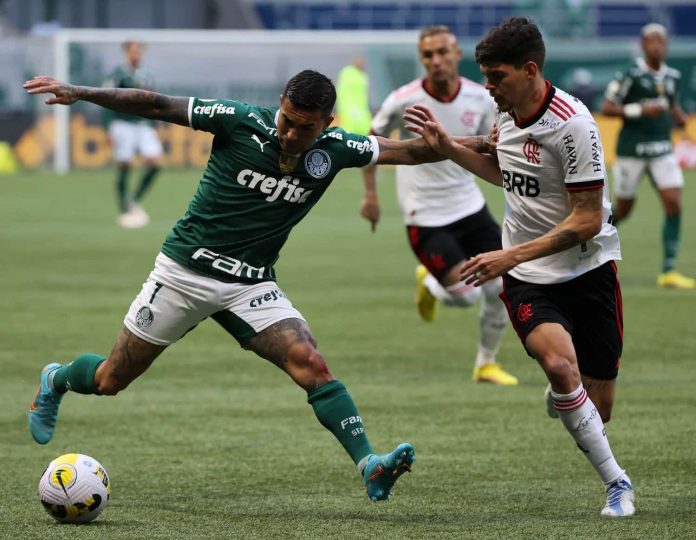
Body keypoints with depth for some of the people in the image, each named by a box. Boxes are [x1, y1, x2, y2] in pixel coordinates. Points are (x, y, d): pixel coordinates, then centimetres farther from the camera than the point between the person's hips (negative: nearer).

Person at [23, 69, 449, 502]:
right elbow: (156, 106, -14)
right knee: (110, 381, 8)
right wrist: (79, 93, -19)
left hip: (252, 285, 2)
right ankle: (56, 381, 42)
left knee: (310, 363, -22)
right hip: (185, 270, -2)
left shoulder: (334, 149, -7)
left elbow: (409, 151, 1)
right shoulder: (241, 121, -17)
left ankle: (370, 466, -25)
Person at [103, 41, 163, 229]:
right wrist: (110, 130, -14)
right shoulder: (118, 74, -5)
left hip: (144, 126, 6)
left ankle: (134, 201, 7)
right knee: (124, 168, -3)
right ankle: (124, 211, 6)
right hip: (123, 125, -6)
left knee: (155, 162, -8)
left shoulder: (146, 76, 13)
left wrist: (152, 128, 18)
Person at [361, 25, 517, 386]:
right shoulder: (403, 102, -15)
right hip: (425, 218, -4)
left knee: (502, 289, -1)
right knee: (465, 295, -15)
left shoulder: (481, 100, -6)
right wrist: (370, 194, 0)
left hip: (470, 207, 4)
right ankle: (429, 283, 22)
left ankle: (486, 365, 22)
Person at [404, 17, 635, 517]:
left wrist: (511, 257, -23)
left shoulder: (573, 124, -19)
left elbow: (587, 220, -20)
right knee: (560, 364, -27)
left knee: (598, 410, 1)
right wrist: (448, 147, 15)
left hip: (588, 272, -4)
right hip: (529, 281, 4)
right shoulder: (508, 115, 2)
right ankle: (616, 482, -15)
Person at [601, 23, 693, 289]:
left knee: (674, 204, -10)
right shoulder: (631, 75, -11)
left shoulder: (673, 76, 6)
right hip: (631, 150, -4)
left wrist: (680, 116, 4)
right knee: (623, 209, 6)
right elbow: (607, 108, -12)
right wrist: (640, 110, -23)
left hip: (662, 149, 4)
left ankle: (669, 271, -8)